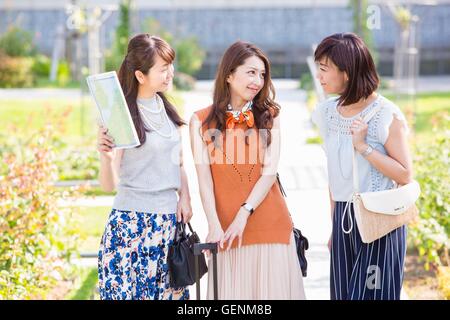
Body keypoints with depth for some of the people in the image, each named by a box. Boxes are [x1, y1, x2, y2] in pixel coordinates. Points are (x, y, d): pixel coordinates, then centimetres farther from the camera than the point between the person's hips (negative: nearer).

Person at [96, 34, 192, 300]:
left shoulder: (167, 109, 9)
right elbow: (110, 185, -11)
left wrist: (185, 198, 5)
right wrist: (106, 157, -30)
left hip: (170, 219, 6)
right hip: (132, 222, -6)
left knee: (171, 292, 5)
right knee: (128, 291, -5)